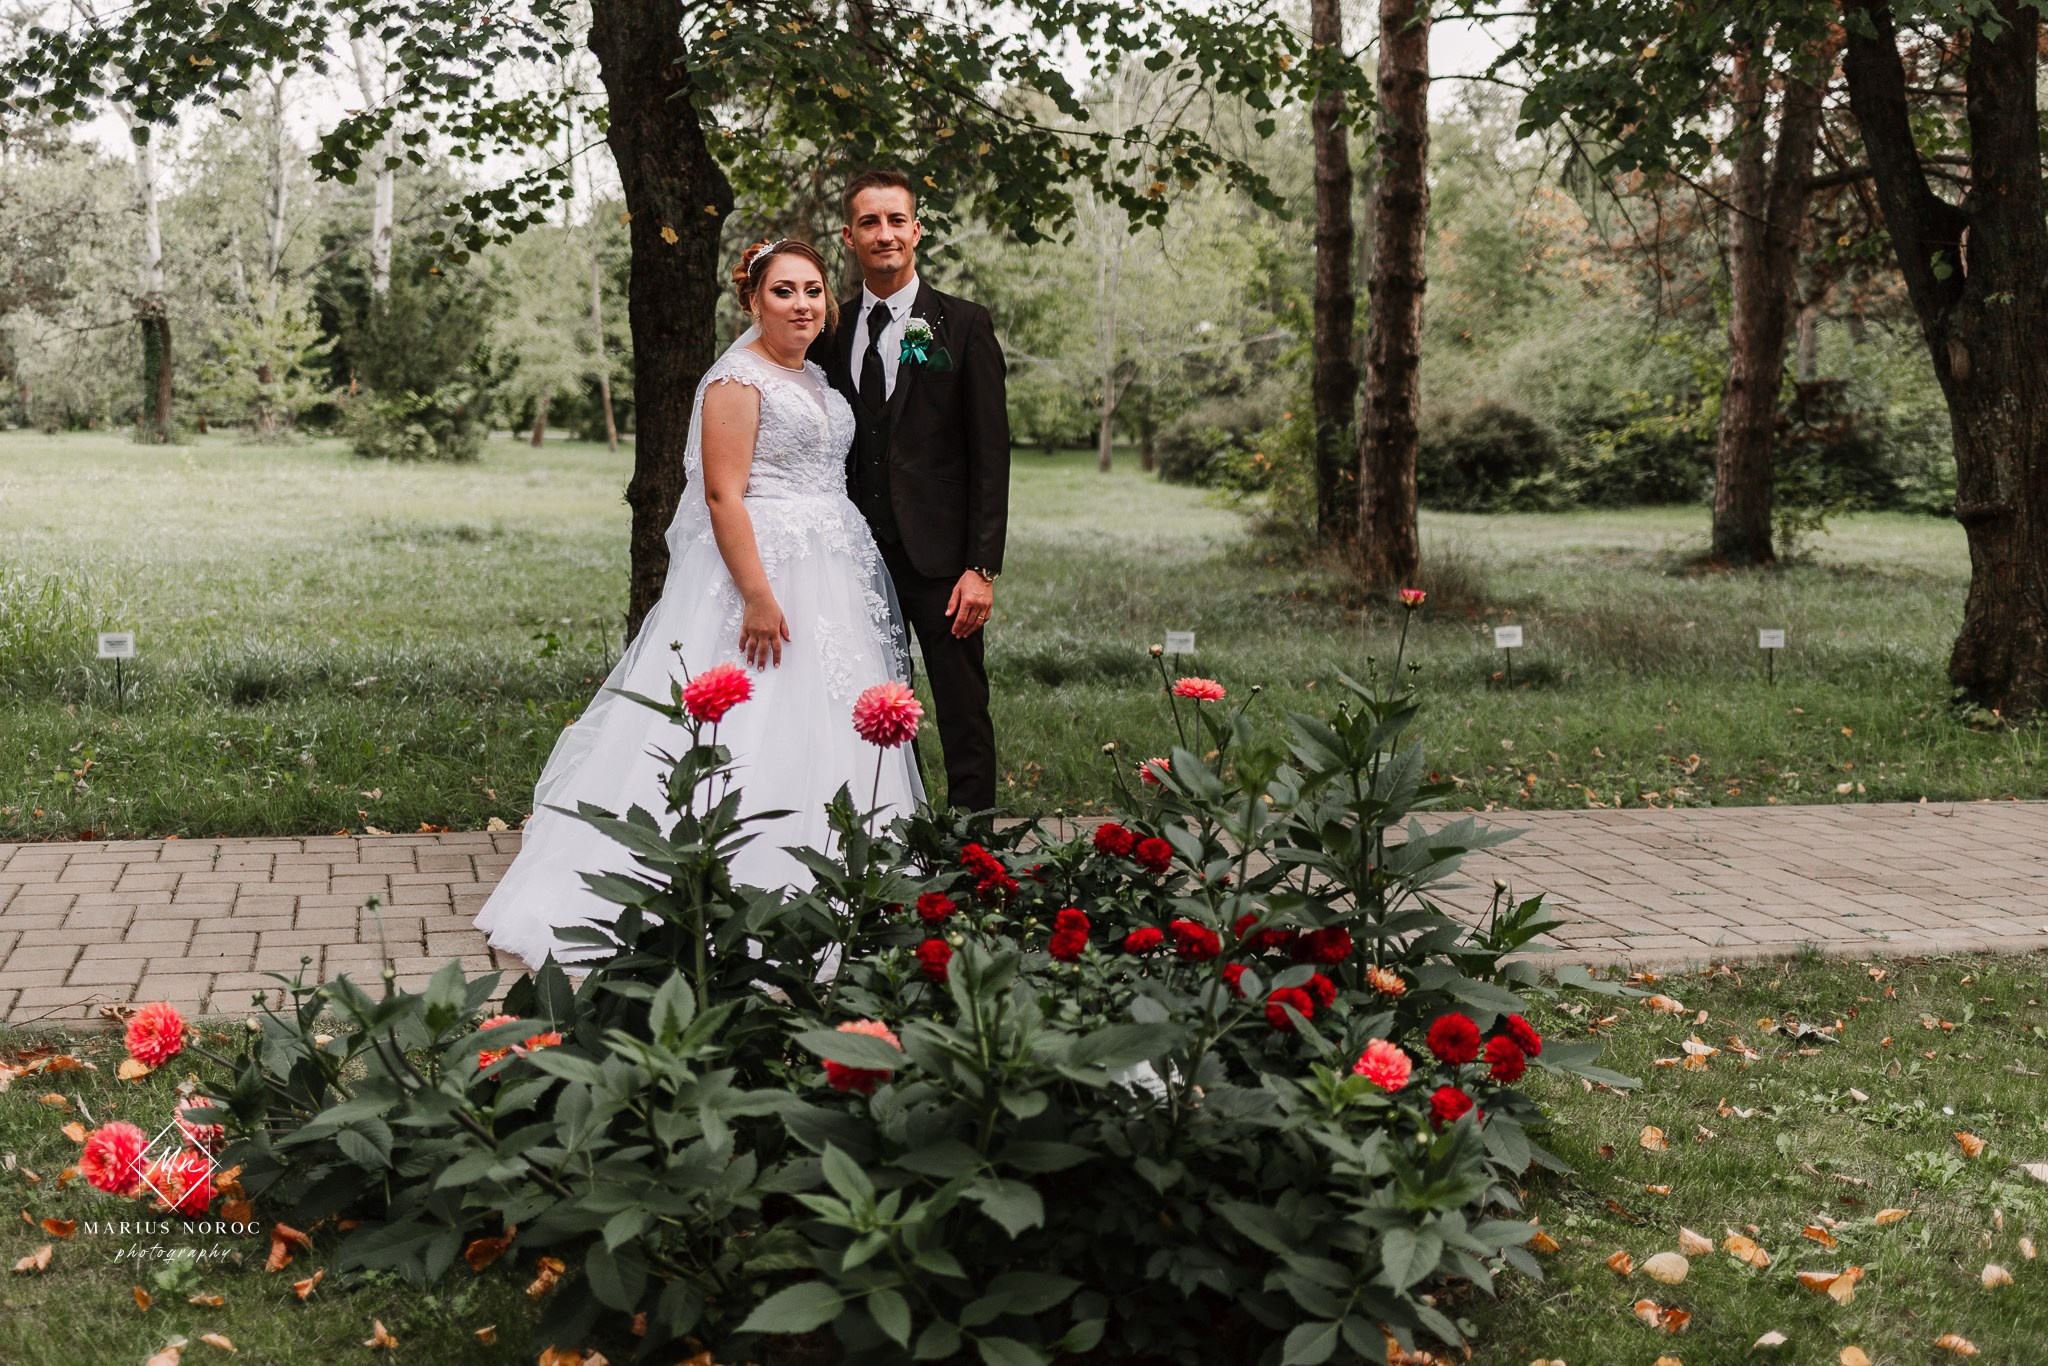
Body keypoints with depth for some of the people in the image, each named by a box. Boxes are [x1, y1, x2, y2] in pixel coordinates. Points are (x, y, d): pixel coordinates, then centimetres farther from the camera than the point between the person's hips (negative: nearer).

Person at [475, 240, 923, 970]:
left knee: (817, 739, 10)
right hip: (763, 572, -9)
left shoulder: (815, 379, 17)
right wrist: (759, 597, -23)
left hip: (828, 582, 9)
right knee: (749, 737, -10)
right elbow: (723, 495, -17)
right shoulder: (739, 378, -10)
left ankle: (809, 898, 17)